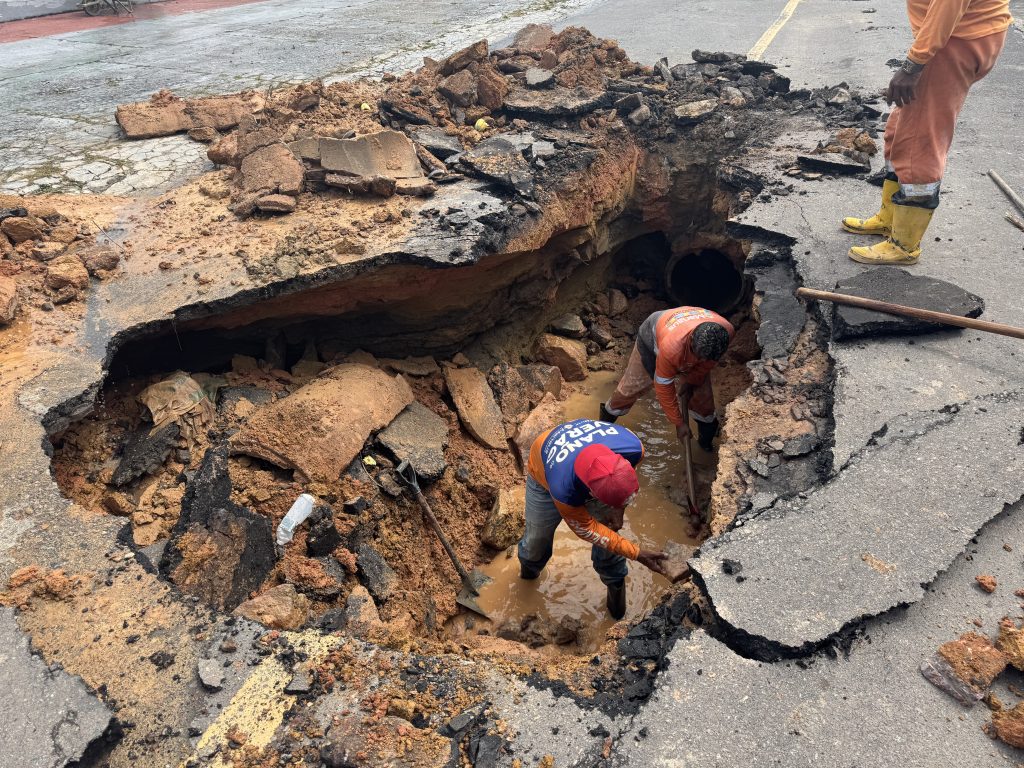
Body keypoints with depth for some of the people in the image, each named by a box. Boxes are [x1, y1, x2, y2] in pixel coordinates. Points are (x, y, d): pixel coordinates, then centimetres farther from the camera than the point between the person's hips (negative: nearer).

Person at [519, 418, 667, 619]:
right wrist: (637, 554, -26)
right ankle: (529, 566, 49)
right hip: (545, 473, -2)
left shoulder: (633, 447, -39)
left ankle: (614, 582, 31)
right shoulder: (564, 489, -47)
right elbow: (586, 529, -26)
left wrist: (618, 510, -14)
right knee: (538, 535, 12)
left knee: (608, 529, 1)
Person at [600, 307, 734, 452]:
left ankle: (707, 438, 27)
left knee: (702, 393, 2)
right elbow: (663, 388, -31)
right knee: (631, 387, 8)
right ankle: (608, 416, 36)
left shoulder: (726, 331, -38)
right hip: (652, 338, -3)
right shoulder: (672, 347, -49)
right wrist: (679, 423, -24)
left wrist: (689, 381, -12)